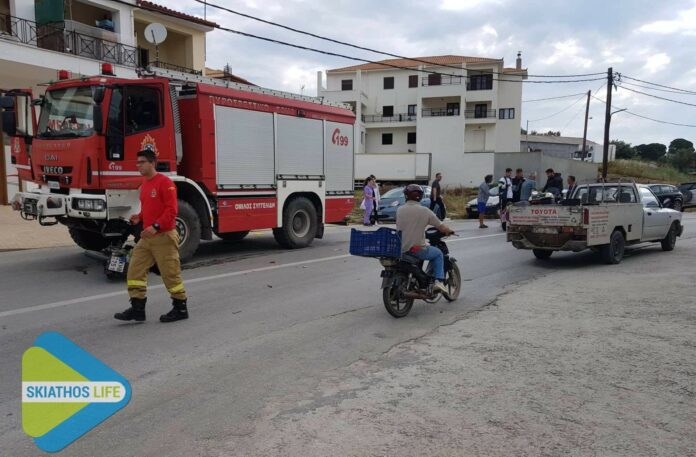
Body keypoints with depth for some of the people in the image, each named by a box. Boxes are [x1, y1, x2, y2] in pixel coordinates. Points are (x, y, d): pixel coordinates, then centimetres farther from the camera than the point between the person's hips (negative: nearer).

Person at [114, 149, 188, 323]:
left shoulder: (165, 182, -13)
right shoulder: (144, 184, 14)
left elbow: (172, 210, -20)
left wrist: (156, 226, -28)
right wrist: (139, 218, 6)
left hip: (164, 237, -9)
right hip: (146, 237, 9)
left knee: (171, 274, 0)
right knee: (135, 270, 5)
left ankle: (180, 309, 13)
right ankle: (137, 309, 12)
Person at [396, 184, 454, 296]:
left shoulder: (399, 210, -1)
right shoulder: (424, 211, -7)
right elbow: (442, 228, -3)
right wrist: (449, 231, 19)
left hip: (401, 249, 3)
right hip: (418, 249, -3)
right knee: (438, 254, 23)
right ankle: (439, 281, 11)